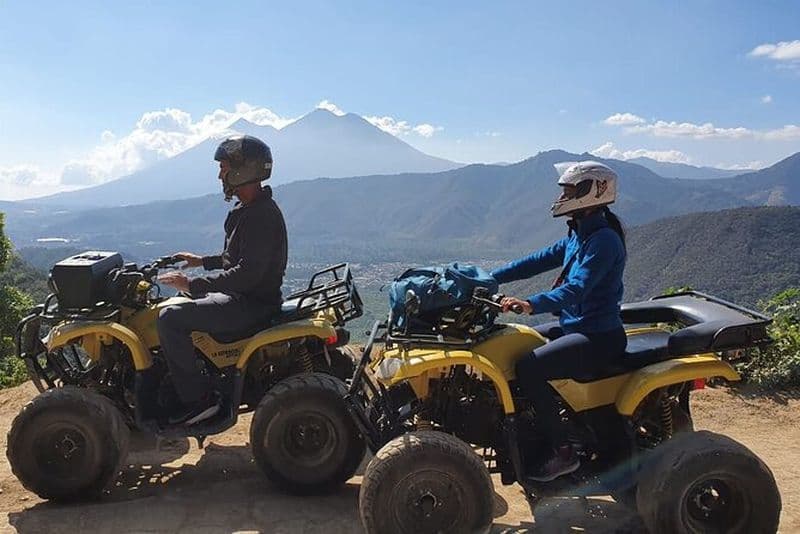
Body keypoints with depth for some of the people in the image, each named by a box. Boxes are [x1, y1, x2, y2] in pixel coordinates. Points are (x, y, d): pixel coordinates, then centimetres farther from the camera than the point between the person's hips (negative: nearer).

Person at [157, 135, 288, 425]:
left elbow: (248, 273, -28)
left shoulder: (261, 215, -21)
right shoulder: (247, 209, 12)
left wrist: (192, 284, -25)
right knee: (179, 305, 22)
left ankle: (199, 398, -9)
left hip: (253, 303, -11)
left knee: (170, 318, -17)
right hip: (242, 295, 11)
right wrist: (202, 261, 19)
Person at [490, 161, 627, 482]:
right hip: (575, 327, 10)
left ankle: (563, 454, -11)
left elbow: (576, 289, -31)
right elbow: (539, 261, 11)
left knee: (528, 368, -24)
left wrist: (532, 304, -46)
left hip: (598, 338, -10)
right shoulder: (579, 235, 11)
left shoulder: (603, 240, -19)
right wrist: (489, 278, 5)